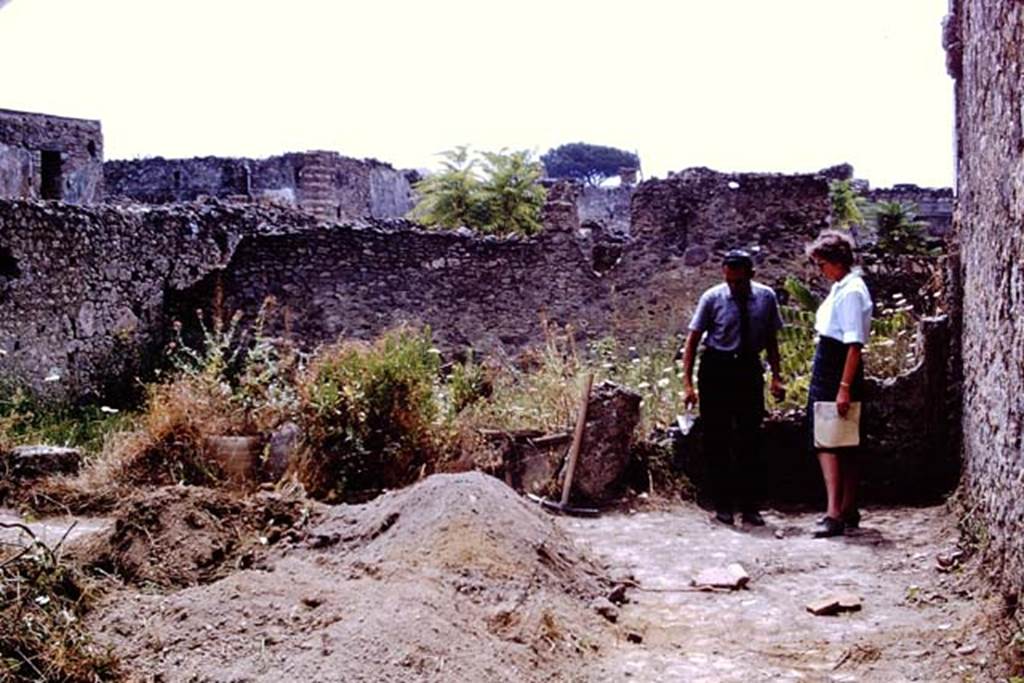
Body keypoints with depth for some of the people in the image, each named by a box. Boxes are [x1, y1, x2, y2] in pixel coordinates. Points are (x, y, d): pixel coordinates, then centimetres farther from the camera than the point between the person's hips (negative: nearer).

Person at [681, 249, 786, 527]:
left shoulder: (766, 297, -1)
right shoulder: (712, 298, -9)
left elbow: (771, 338, 9)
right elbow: (693, 340, -5)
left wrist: (776, 376, 3)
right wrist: (688, 382, -11)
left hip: (749, 369, 2)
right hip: (716, 369, -2)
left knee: (749, 439, 4)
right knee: (717, 439, 3)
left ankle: (749, 507, 12)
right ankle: (722, 505, 13)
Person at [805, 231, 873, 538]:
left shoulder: (852, 291, -15)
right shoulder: (840, 288, 15)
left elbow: (854, 343, -21)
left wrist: (845, 387, -25)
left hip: (838, 370, -10)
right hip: (827, 369, 10)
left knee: (826, 442, -11)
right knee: (845, 443, 13)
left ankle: (835, 513, -12)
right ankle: (848, 512, 20)